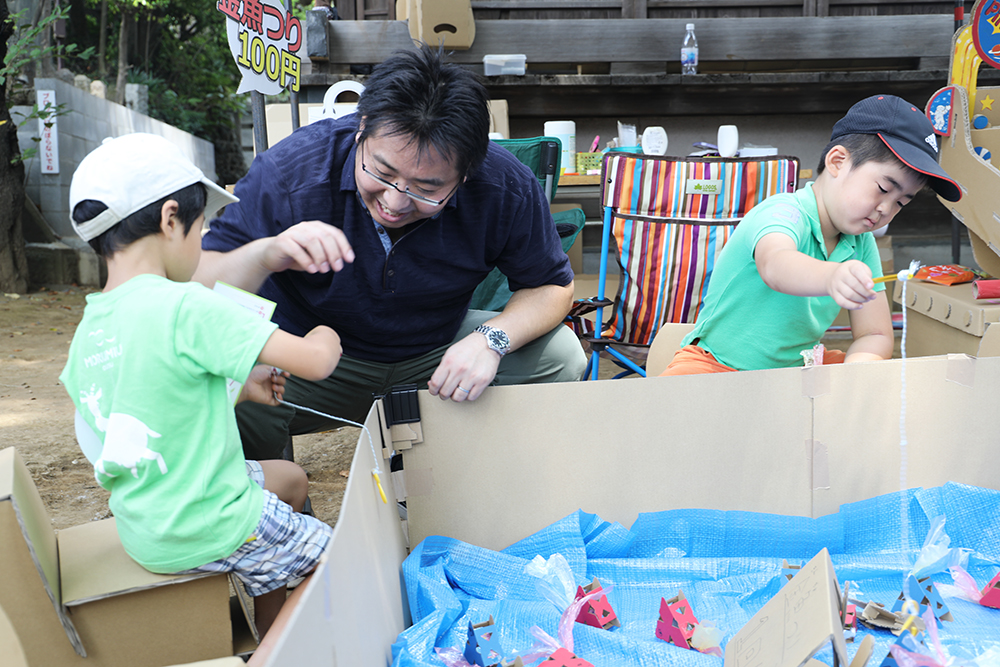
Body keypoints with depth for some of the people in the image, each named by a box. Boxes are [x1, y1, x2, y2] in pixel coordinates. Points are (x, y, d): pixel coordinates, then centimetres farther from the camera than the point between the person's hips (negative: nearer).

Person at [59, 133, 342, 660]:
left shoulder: (88, 327, 1)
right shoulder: (188, 307, -25)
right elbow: (314, 362, -25)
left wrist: (238, 386, 13)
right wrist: (323, 337, -3)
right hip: (207, 530, -8)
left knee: (289, 478, 28)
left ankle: (268, 639, 35)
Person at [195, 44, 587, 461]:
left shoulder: (506, 188, -20)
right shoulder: (290, 170, -25)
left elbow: (553, 286, -6)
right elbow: (198, 289, -25)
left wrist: (492, 338, -26)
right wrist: (264, 255, -47)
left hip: (436, 352, 2)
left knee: (560, 357, -18)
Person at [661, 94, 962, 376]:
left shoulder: (861, 245, 0)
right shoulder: (784, 214, -21)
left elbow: (874, 335, -2)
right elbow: (774, 266, -46)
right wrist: (831, 277, -68)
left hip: (797, 364, 7)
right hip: (718, 362, -7)